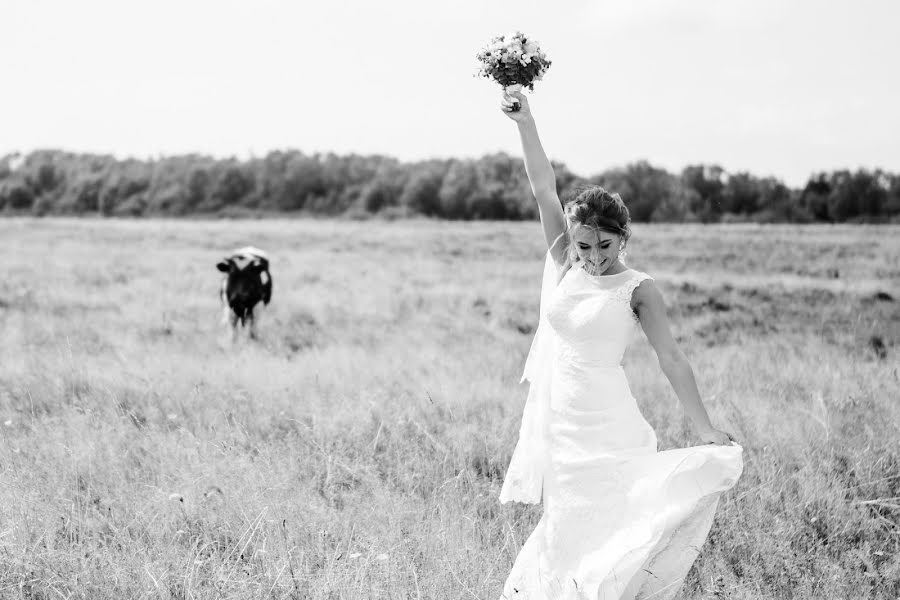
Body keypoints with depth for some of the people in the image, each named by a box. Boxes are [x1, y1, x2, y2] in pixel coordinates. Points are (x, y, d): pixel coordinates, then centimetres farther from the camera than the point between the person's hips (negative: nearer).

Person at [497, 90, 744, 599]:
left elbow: (671, 357, -7)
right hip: (556, 418, 4)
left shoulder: (637, 289, -6)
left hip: (604, 422, -4)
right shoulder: (564, 264, 4)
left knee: (606, 523, -8)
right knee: (568, 525, 10)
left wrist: (707, 430, -11)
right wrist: (526, 123, -7)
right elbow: (544, 189, 0)